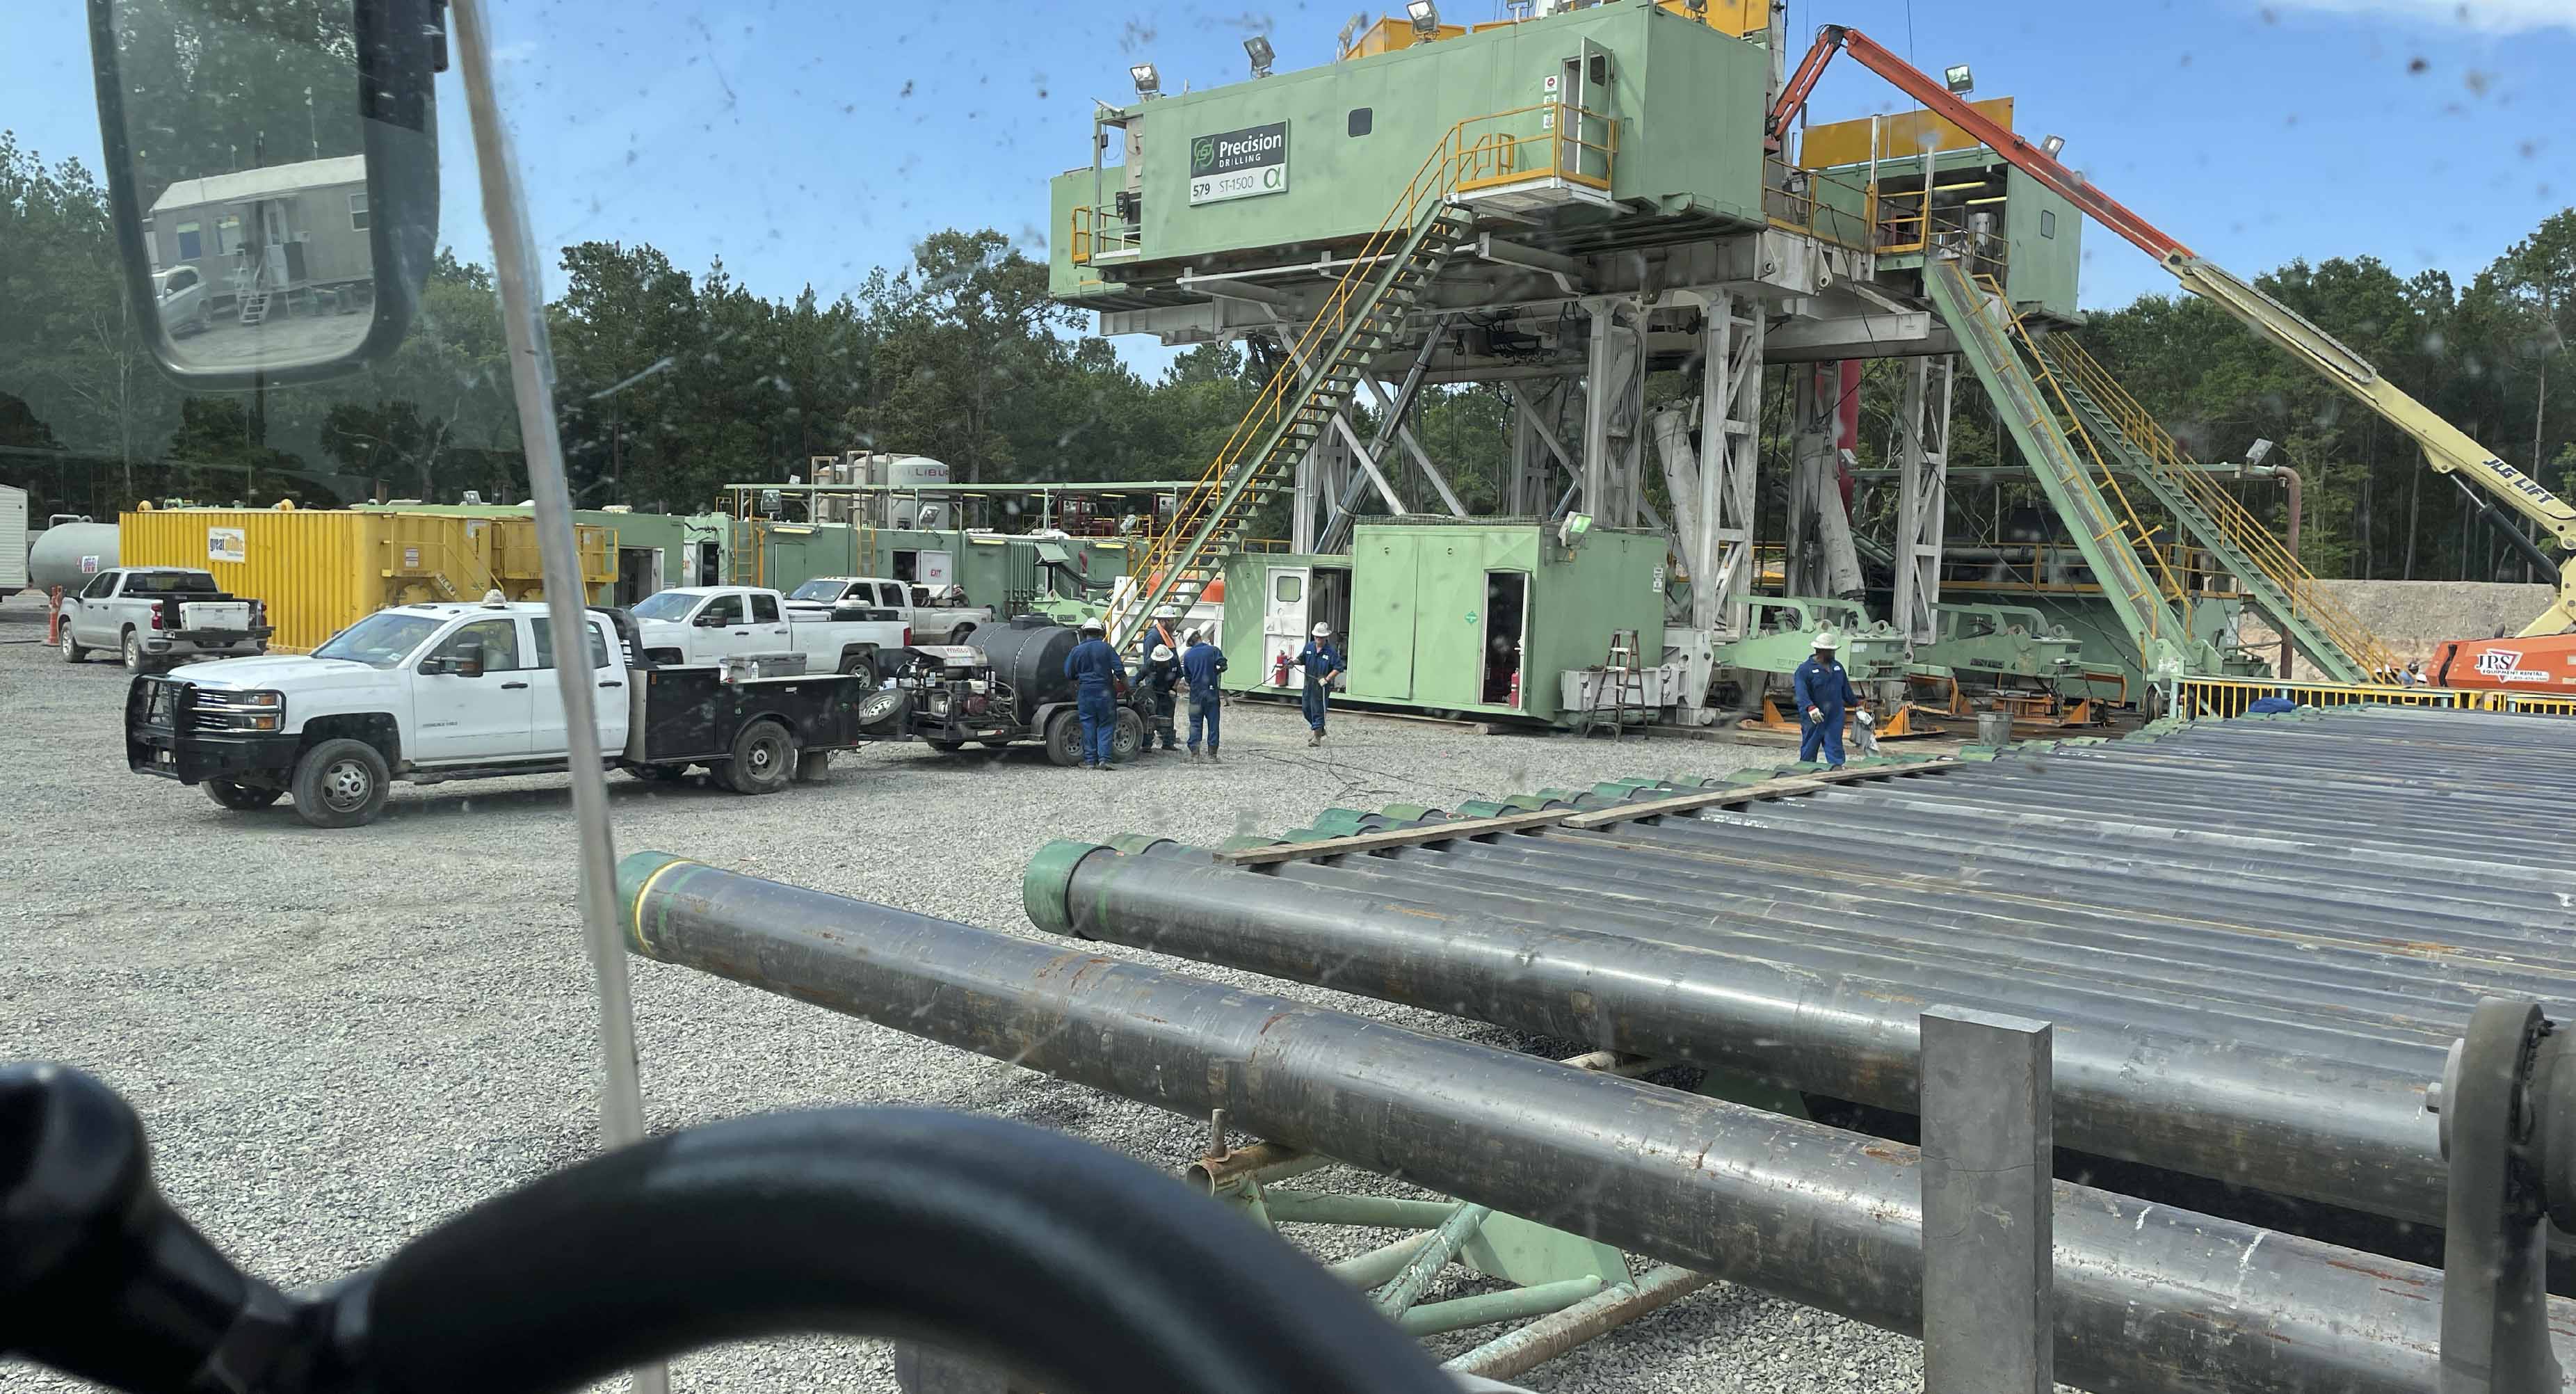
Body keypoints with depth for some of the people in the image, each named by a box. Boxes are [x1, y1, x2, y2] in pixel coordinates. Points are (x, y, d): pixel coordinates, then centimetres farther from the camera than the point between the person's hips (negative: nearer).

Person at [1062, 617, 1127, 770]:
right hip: (1105, 692, -1)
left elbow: (1069, 674, 7)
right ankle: (1104, 758, -6)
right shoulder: (1106, 648, -3)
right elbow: (1120, 670, -5)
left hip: (1085, 693, 1)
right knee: (1106, 725, 4)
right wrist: (1127, 688, 7)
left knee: (1088, 725, 7)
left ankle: (1090, 760, 5)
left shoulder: (1077, 650, 1)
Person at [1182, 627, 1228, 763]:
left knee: (1195, 724, 9)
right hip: (1211, 692, -2)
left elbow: (1187, 676, 10)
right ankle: (1212, 755, 4)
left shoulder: (1187, 656, 4)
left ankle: (1194, 754, 5)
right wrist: (1214, 672, 9)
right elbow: (1223, 666, -10)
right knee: (1213, 724, 4)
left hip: (1195, 693, 2)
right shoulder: (1213, 650, -5)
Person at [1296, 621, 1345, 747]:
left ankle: (1317, 737, 5)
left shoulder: (1331, 651, -12)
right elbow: (1301, 660, 13)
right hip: (1309, 683, 6)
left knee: (1318, 710, -3)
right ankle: (1320, 730, 35)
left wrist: (1327, 679, -19)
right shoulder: (1309, 647, 4)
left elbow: (1338, 668, -13)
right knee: (1306, 708, 14)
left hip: (1321, 685, -6)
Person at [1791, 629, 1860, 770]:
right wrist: (1810, 707, -37)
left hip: (1835, 719, 5)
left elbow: (1846, 689, 27)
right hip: (1813, 720, -5)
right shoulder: (1805, 669, -9)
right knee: (1809, 753, 5)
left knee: (1835, 751, 0)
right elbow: (1802, 692, -23)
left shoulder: (1838, 667, 14)